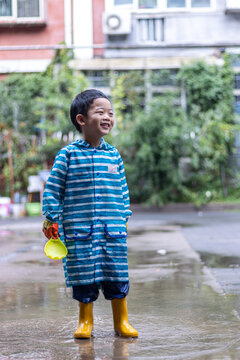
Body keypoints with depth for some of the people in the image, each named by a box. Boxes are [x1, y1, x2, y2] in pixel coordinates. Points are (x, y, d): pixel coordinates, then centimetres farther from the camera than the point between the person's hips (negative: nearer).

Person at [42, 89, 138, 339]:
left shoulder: (114, 155, 7)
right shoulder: (68, 155, -4)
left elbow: (123, 190, 14)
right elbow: (52, 188, -1)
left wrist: (124, 218, 12)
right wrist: (51, 219, -3)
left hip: (112, 228, 3)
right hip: (78, 229, -3)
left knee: (117, 274, 5)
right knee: (83, 275, 4)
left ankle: (121, 321, 19)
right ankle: (85, 321, 21)